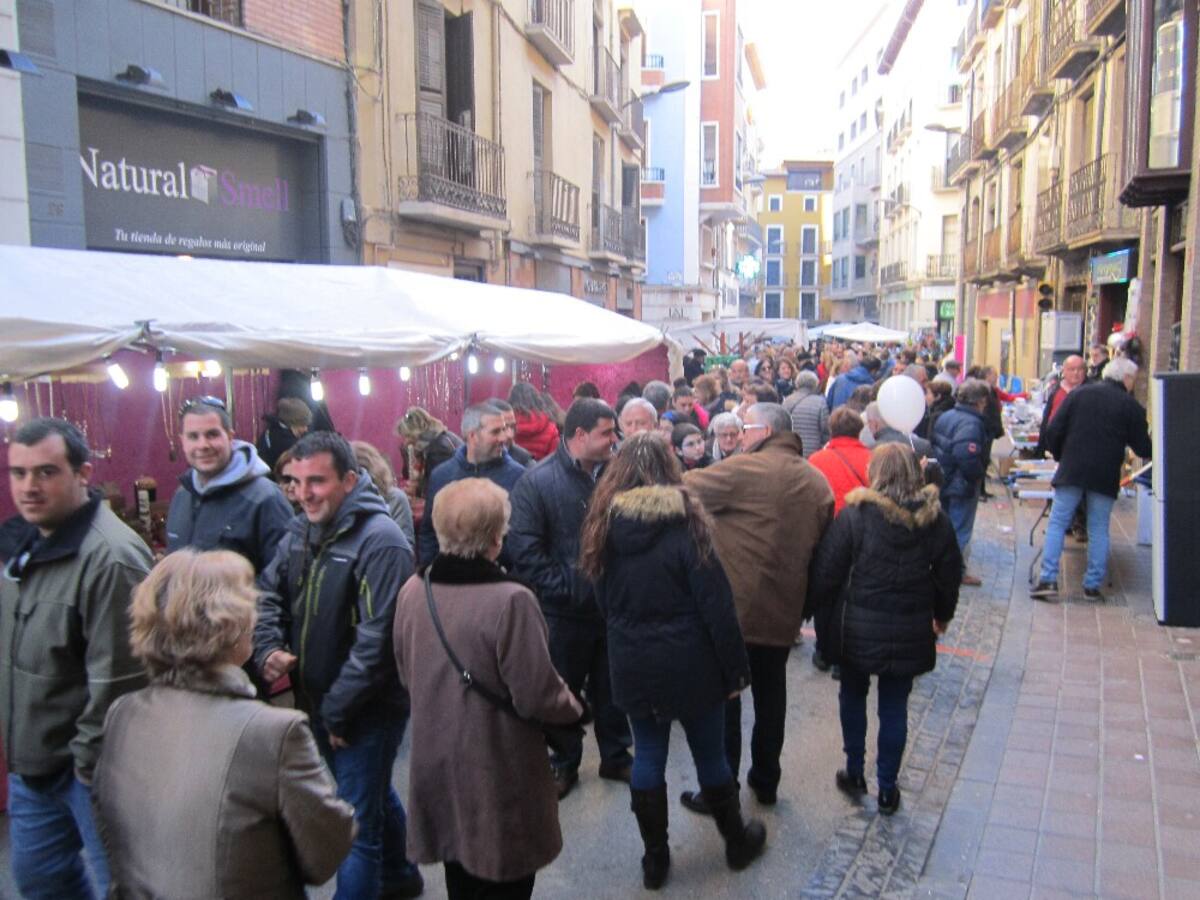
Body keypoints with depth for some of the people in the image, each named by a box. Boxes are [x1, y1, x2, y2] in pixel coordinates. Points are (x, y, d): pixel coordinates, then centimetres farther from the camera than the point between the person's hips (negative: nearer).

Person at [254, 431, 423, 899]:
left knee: (357, 824, 1)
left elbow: (377, 637, -25)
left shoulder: (379, 540, -23)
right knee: (374, 795, 27)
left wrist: (337, 710, -18)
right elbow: (269, 593, 10)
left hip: (366, 711, -8)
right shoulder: (300, 530, 3)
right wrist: (268, 648, -10)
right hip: (317, 702, 8)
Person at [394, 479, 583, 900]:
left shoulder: (412, 591, -7)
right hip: (498, 776, -6)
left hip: (435, 766, 6)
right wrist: (574, 707, -2)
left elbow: (406, 675, 7)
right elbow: (538, 696, -23)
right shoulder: (511, 601, -27)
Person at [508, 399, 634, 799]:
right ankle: (563, 764, 33)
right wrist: (570, 587, -18)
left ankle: (615, 756, 38)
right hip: (565, 612, -3)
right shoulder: (537, 481, -14)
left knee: (611, 688, 19)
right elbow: (525, 551, -16)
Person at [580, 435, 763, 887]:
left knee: (648, 756, 15)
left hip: (632, 664, 3)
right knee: (710, 755, 14)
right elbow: (716, 604, -15)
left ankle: (655, 858, 26)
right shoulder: (684, 522, -16)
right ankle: (737, 842, 35)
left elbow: (604, 600, 7)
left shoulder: (606, 523, -4)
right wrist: (735, 669, -7)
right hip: (689, 664, -3)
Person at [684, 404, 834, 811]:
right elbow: (820, 547, 12)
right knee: (771, 697, 19)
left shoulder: (745, 469, -14)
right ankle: (766, 780, 32)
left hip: (734, 609, -6)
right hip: (784, 613, 6)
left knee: (724, 700, 5)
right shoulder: (817, 483, 7)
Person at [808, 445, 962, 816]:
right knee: (895, 706, 12)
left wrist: (816, 607, 3)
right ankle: (887, 788, 21)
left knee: (853, 695, 19)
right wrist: (942, 616, 25)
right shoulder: (936, 520, -2)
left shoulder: (855, 515, -14)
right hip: (911, 630, 2)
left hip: (859, 627, -2)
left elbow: (827, 571, -12)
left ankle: (855, 772, 27)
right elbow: (949, 574, 9)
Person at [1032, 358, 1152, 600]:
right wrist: (1151, 446, 26)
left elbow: (1054, 431, 1)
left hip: (1071, 471, 0)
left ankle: (1048, 579, -5)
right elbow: (1143, 448, 3)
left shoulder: (1078, 394, 5)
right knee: (1098, 530, 9)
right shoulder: (1131, 405, 0)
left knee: (1057, 523, 4)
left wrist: (1060, 456, 16)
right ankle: (1093, 585, 11)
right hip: (1106, 476, 0)